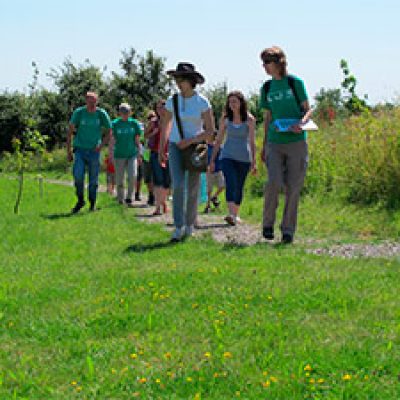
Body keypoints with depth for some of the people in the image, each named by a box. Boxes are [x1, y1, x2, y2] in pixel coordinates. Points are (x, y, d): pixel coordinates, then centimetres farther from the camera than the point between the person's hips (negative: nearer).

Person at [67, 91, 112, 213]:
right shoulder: (79, 112, -4)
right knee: (78, 175, -16)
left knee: (93, 179, 4)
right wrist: (68, 151, -2)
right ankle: (80, 200, 3)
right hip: (80, 149, -1)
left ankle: (93, 203, 21)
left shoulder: (102, 114, -2)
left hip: (94, 151, 1)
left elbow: (109, 132, 8)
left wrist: (101, 145, -6)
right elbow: (70, 132, 1)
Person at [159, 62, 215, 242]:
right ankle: (178, 227, -15)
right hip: (175, 147, 1)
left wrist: (190, 140, -18)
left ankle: (189, 223, 23)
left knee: (193, 189, 3)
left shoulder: (202, 103, -8)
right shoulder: (172, 101, 0)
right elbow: (165, 126, 12)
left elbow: (210, 131, -7)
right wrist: (161, 150, 8)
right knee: (178, 185, -16)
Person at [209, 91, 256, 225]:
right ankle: (231, 214, -30)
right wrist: (212, 160, 5)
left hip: (244, 158, 0)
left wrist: (254, 162, 0)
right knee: (230, 184, -18)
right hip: (228, 156, 0)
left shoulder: (250, 120, -1)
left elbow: (252, 141, 2)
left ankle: (235, 215, 23)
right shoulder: (225, 118, 2)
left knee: (239, 187, 7)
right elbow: (218, 140, 7)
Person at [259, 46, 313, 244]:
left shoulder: (295, 82, 0)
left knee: (293, 188, 0)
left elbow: (308, 109, 2)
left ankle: (288, 229, 12)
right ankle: (268, 223, 2)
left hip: (296, 142, -2)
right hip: (274, 143, 2)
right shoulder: (267, 88, 11)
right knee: (274, 182, -16)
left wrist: (301, 123, -19)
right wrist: (264, 146, 17)